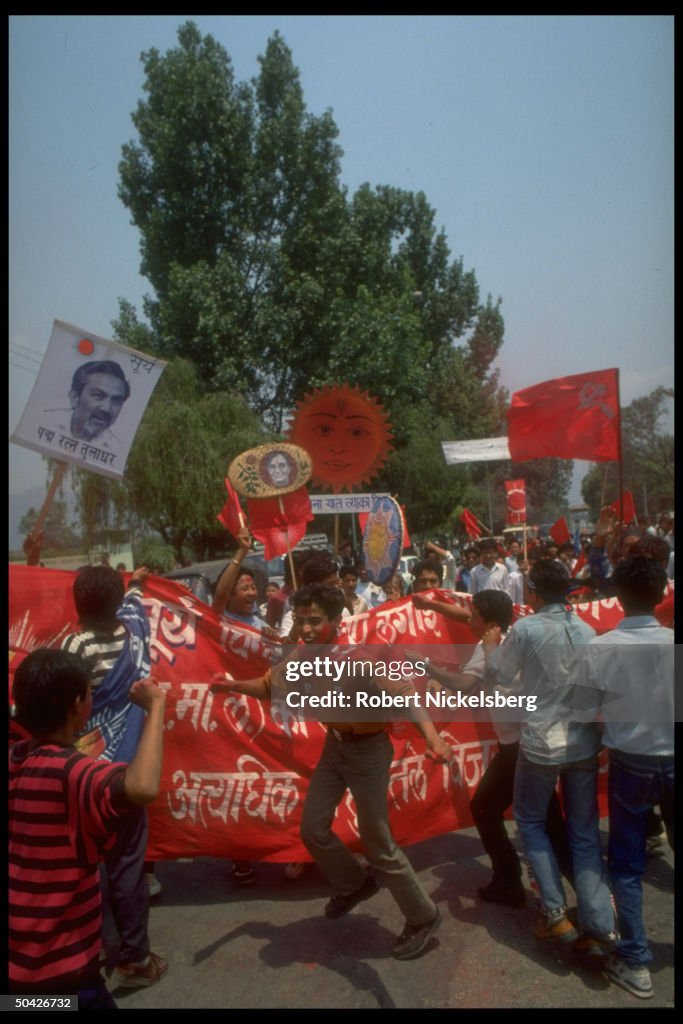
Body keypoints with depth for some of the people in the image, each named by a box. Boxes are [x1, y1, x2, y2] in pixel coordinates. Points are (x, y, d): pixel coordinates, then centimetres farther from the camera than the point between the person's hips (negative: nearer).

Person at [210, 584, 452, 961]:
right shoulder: (300, 658, -10)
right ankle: (354, 884, 41)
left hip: (367, 749, -7)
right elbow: (270, 686, 7)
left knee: (376, 842, 0)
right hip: (335, 745, 7)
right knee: (312, 828, 13)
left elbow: (404, 693, -42)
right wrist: (233, 685, -10)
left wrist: (432, 737, -57)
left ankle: (423, 918, 23)